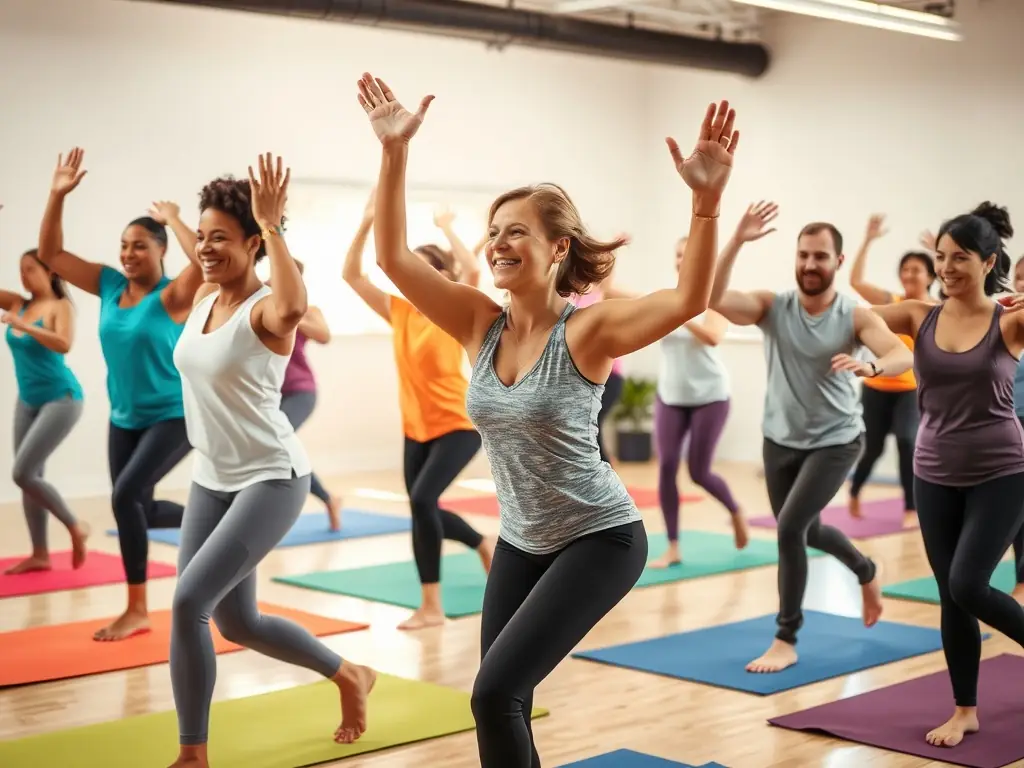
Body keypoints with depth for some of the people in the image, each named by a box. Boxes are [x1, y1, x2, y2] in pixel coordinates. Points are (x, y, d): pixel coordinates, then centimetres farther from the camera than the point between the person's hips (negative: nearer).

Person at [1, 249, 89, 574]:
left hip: (60, 399, -7)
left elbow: (63, 344, -26)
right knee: (29, 476, 7)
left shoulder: (60, 306, -10)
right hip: (27, 401, 7)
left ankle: (75, 526, 4)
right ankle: (40, 554, 14)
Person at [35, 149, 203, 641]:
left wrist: (172, 219, -25)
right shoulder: (109, 286, 1)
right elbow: (50, 255, 2)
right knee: (139, 510, 10)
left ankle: (137, 610, -6)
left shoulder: (172, 295, -15)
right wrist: (58, 195, -6)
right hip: (124, 419, 7)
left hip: (173, 417, -7)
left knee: (126, 496, -19)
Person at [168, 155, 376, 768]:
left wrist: (270, 224, -42)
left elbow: (294, 309, -44)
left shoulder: (266, 309, -17)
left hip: (271, 479, -9)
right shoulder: (204, 299, 5)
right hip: (211, 480, 9)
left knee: (189, 602, -17)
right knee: (236, 623, 15)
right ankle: (350, 676, 38)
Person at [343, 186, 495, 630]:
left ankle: (431, 606, -10)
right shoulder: (399, 312, 3)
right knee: (423, 508, 14)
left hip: (458, 425, -7)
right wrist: (367, 224, -7)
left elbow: (472, 271, -30)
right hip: (416, 428, 7)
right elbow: (351, 275, 2)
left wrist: (446, 227, -17)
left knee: (422, 499, -22)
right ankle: (484, 544, 44)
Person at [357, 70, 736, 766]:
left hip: (600, 539, -6)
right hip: (520, 542, 6)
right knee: (503, 703, 12)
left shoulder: (587, 329, -18)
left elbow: (690, 299, -33)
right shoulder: (482, 325, -4)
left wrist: (706, 198, -45)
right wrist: (395, 151, -16)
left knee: (496, 692, -13)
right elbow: (394, 257, -10)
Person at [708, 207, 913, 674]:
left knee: (790, 528, -17)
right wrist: (738, 241, -34)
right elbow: (712, 298, -25)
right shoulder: (772, 307, -10)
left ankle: (786, 641, 0)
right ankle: (867, 572, 55)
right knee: (806, 531, 21)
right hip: (780, 440, 4)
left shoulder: (856, 317, -15)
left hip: (835, 441, -4)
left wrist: (870, 366, -50)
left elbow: (905, 357, -29)